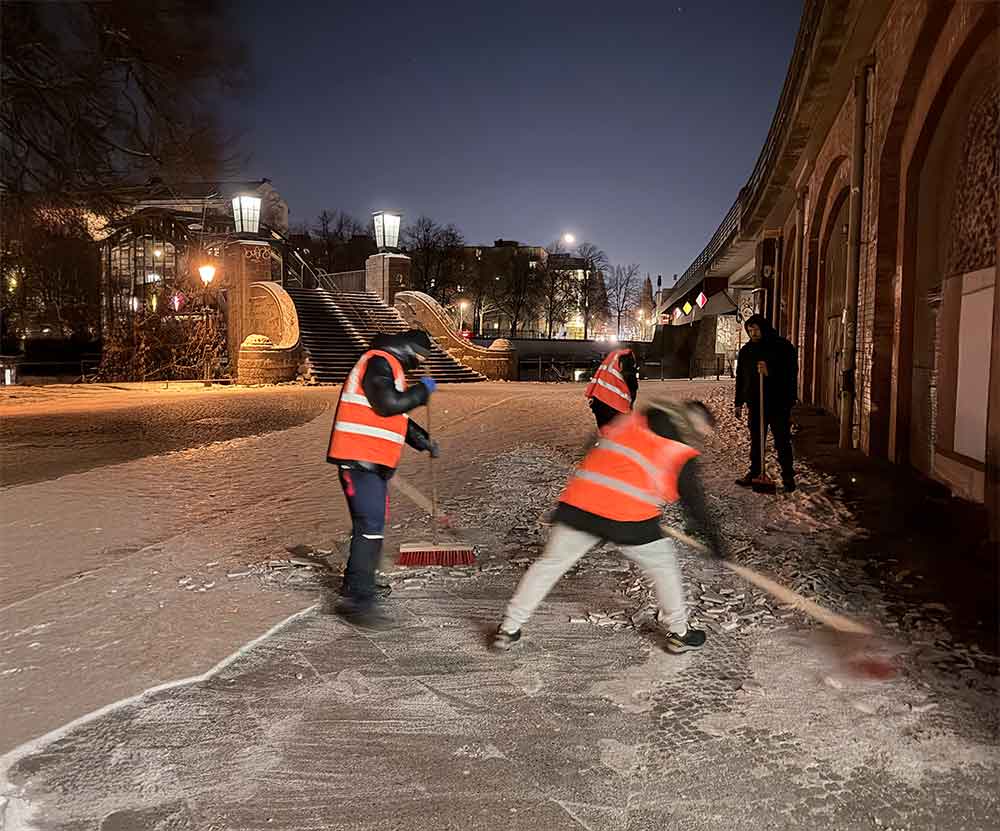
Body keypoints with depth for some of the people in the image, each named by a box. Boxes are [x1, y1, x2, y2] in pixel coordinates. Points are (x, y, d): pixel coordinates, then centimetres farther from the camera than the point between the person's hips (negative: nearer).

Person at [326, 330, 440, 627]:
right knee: (370, 527, -15)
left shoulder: (390, 367, 24)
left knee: (369, 526, 18)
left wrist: (423, 440, 24)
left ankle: (356, 586, 30)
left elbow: (397, 417, 30)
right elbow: (389, 404, -23)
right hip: (360, 460, -11)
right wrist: (422, 390, -9)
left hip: (372, 463, 11)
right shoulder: (379, 362, -10)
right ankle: (358, 600, -15)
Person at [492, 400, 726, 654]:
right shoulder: (682, 455, 8)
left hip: (580, 502, 4)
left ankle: (508, 630, 21)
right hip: (630, 517, -3)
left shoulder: (630, 421, 19)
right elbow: (696, 503, 11)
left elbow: (597, 448, 26)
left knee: (550, 563, 16)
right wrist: (715, 539, 24)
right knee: (663, 566, 22)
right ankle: (679, 633, 32)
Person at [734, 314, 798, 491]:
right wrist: (739, 402, 12)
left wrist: (770, 372, -25)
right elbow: (740, 377, 14)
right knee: (756, 441, 9)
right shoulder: (746, 350, 9)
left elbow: (791, 372, -9)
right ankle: (754, 473, 17)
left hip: (778, 404, -4)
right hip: (755, 404, 4)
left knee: (782, 442, 1)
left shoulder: (783, 347, -6)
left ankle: (788, 476, 10)